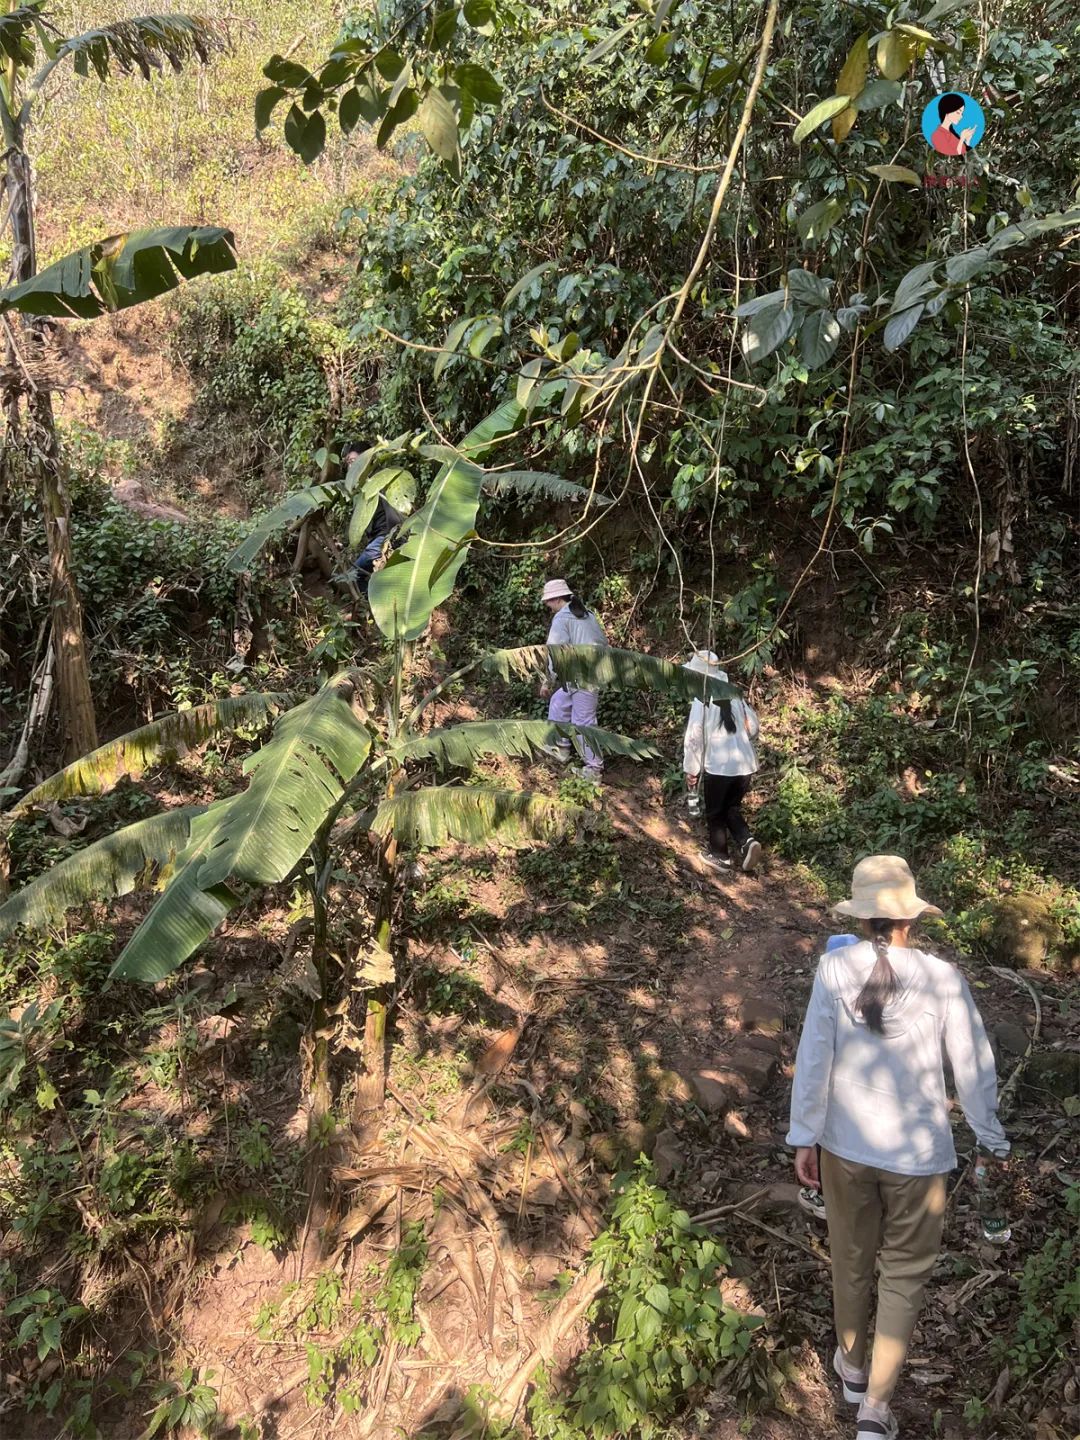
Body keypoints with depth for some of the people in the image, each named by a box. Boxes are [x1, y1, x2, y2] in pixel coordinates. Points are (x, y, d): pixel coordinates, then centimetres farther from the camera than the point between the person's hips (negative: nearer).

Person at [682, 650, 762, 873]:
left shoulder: (702, 700, -12)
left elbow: (694, 737, -12)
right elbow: (753, 727, 12)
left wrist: (691, 770, -2)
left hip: (718, 766, -6)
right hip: (744, 765, 6)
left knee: (715, 814, 14)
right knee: (732, 809, 22)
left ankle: (719, 855, 25)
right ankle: (746, 842, 2)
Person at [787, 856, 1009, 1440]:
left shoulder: (834, 969, -14)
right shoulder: (942, 978, -15)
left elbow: (813, 1058, -10)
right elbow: (973, 1068, -6)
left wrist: (803, 1137, 1)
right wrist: (991, 1139, 10)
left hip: (846, 1142, 2)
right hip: (918, 1150, -1)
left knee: (851, 1259, 23)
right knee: (904, 1273, 17)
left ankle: (852, 1368, 44)